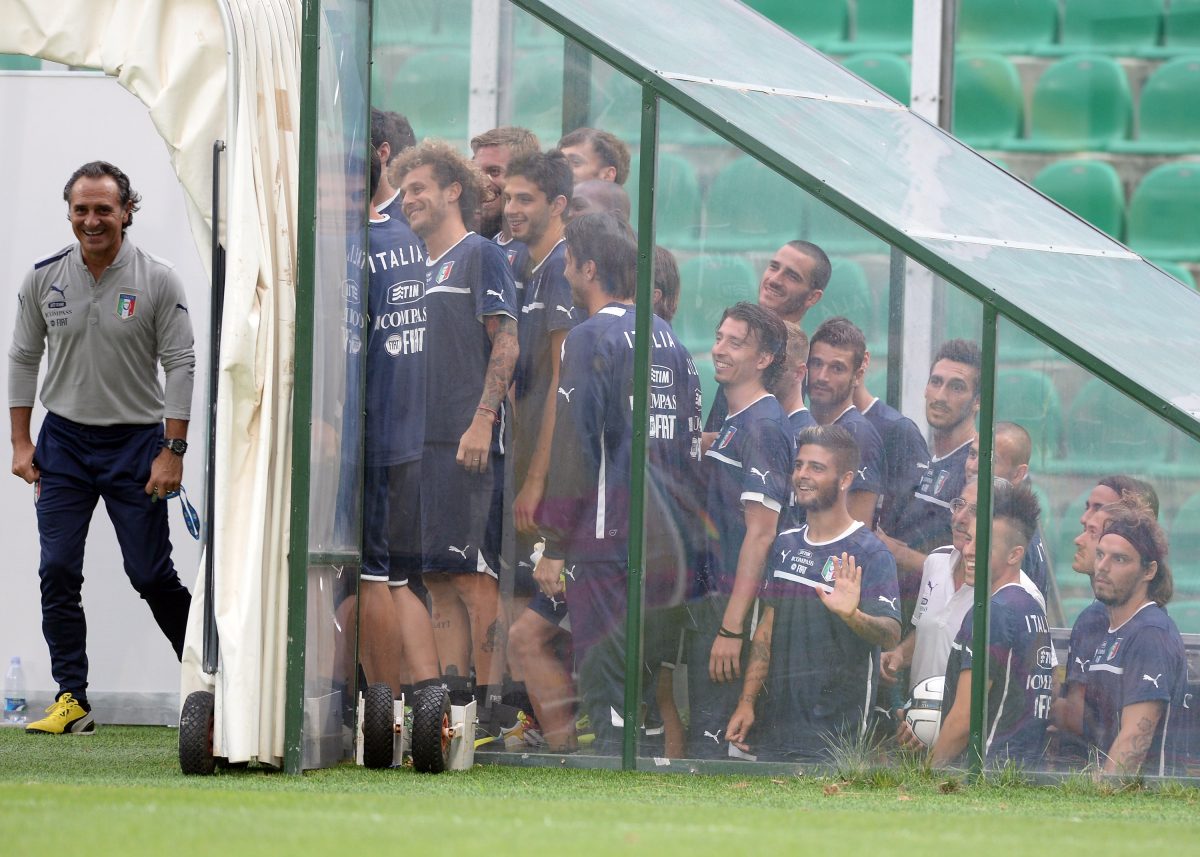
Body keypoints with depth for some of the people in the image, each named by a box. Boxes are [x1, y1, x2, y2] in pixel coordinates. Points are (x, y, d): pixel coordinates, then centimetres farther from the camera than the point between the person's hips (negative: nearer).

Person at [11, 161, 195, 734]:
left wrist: (172, 451, -9)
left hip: (135, 442, -3)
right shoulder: (44, 278, 0)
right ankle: (72, 702, -1)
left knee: (151, 575, -1)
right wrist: (20, 443, 4)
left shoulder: (158, 281, -8)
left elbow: (180, 365, -5)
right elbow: (24, 359, 9)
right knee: (58, 572, -6)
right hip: (64, 439, 3)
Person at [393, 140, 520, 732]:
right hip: (422, 440, 8)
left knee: (472, 573, -11)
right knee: (439, 576, 5)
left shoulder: (480, 256, -1)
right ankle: (453, 693, 5)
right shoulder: (421, 268, 23)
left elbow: (506, 343, -10)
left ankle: (489, 699, -11)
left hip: (464, 440, -8)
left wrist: (482, 421, -19)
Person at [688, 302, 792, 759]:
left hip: (734, 602, -10)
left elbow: (760, 532, -18)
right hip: (712, 596, 10)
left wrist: (731, 629, -22)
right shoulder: (732, 422, 19)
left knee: (708, 736, -12)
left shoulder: (763, 427, -12)